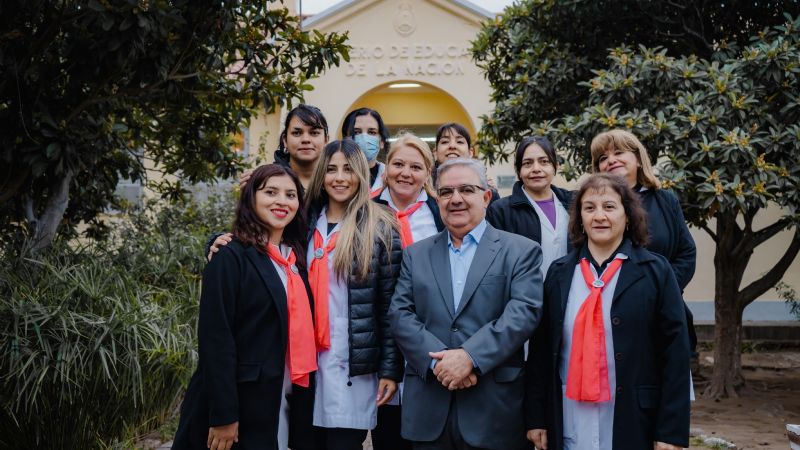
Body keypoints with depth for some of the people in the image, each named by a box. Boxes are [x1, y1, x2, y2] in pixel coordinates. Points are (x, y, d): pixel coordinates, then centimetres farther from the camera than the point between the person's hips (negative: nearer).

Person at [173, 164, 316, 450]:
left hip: (288, 405, 7)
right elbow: (215, 338, -16)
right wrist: (223, 416, -20)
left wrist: (302, 402, 9)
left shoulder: (296, 258, 12)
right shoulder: (231, 258, -10)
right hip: (242, 405, -7)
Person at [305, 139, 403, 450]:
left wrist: (390, 369, -7)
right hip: (308, 361, 4)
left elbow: (390, 306, -4)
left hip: (355, 366, -4)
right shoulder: (307, 223, 10)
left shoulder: (380, 228, -2)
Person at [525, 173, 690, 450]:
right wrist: (536, 418, 4)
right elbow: (542, 348, 8)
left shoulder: (655, 271, -2)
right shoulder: (559, 273, 6)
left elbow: (675, 352, -4)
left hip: (633, 424, -2)